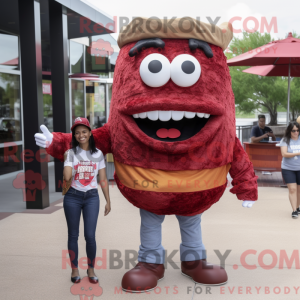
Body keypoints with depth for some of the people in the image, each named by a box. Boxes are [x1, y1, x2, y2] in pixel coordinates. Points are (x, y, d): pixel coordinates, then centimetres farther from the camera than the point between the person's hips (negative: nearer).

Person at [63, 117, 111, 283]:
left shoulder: (98, 154, 4)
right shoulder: (71, 153, -1)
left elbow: (103, 180, 6)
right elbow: (67, 177, -14)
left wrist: (108, 201, 5)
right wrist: (67, 159, -9)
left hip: (92, 197, 0)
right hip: (73, 197, 0)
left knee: (90, 236, -3)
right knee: (73, 235, 8)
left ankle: (91, 270, 15)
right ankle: (75, 270, 21)